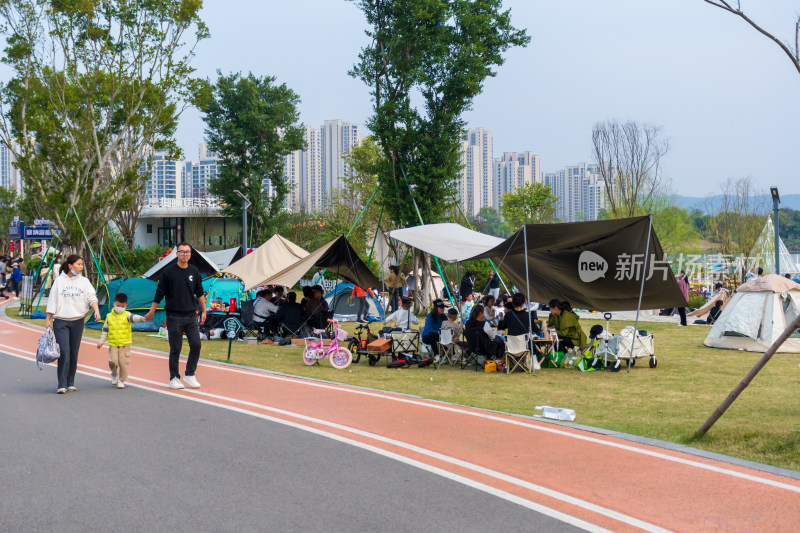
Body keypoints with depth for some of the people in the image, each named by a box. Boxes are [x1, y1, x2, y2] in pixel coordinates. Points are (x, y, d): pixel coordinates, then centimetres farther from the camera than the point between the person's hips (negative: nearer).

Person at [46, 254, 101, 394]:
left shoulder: (84, 281, 8)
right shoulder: (59, 281, 2)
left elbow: (91, 297, 0)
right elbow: (52, 301, 4)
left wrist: (96, 310, -19)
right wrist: (48, 320, 1)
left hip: (78, 321, 3)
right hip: (61, 321, -3)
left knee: (74, 353, 7)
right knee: (64, 352, -11)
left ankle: (70, 383, 18)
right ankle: (62, 385, -9)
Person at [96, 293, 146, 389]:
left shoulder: (126, 315, 2)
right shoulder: (109, 316, 9)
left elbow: (133, 317, -20)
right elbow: (105, 330, 15)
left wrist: (140, 318, -42)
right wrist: (101, 341, 13)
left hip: (125, 344, -1)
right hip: (113, 344, 1)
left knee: (124, 362, -2)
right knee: (112, 361, -10)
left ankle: (121, 380, 13)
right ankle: (114, 374, 20)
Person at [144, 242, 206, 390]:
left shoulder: (194, 271, 8)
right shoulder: (168, 272, -3)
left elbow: (199, 293, 18)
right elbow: (159, 293, 2)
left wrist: (203, 311, 16)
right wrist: (152, 311, 5)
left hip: (191, 316, 3)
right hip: (174, 317, -3)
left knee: (196, 344, -8)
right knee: (175, 349, 1)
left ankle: (189, 374, 7)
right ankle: (174, 378, 12)